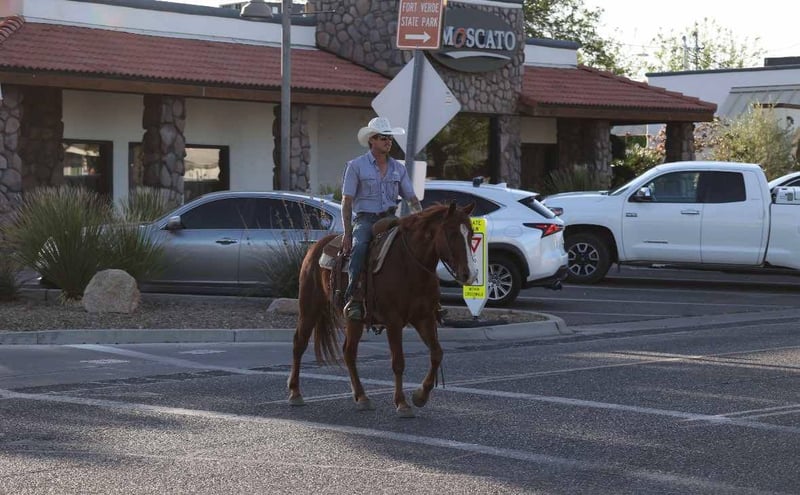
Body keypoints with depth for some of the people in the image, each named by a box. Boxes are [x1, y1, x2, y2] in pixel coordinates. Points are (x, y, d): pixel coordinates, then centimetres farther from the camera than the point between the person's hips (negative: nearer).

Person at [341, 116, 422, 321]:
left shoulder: (398, 168, 15)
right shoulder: (356, 166, 3)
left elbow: (412, 199, 15)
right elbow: (347, 202, -2)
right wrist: (347, 233, -11)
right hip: (365, 219, -4)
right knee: (359, 247, -35)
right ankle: (353, 299, -36)